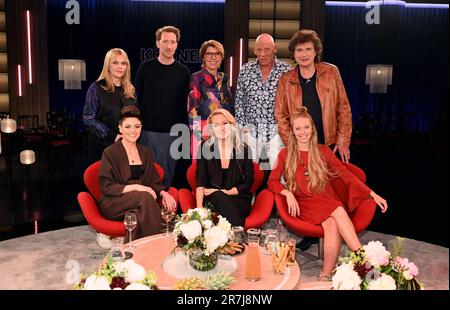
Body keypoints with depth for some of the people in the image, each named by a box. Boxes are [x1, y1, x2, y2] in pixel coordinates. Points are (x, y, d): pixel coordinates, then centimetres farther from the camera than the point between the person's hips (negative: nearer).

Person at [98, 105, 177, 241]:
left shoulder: (146, 153, 16)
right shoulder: (110, 153, -1)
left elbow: (154, 182, 14)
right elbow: (106, 186, -8)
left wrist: (163, 193, -9)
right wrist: (136, 187, -20)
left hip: (138, 201, 3)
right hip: (113, 203, -3)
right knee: (145, 197, -33)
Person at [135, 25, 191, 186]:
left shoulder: (183, 72, 4)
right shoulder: (145, 68, 3)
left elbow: (185, 104, 5)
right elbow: (137, 98, 5)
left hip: (172, 132, 0)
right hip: (147, 130, 0)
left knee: (168, 174, 7)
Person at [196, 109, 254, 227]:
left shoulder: (244, 149, 1)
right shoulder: (205, 147, 1)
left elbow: (248, 183, 2)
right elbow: (200, 181, -5)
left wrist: (224, 192, -10)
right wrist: (199, 207, -20)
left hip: (239, 200, -1)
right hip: (213, 200, 1)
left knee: (219, 197, -31)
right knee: (217, 197, -32)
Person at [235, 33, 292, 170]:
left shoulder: (287, 71, -1)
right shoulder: (245, 71, 4)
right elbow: (239, 101, 9)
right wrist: (241, 127, 4)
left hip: (277, 130, -1)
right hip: (252, 130, 2)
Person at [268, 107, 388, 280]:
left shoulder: (323, 151, 12)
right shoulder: (285, 154, 7)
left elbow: (345, 174, 8)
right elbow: (272, 182, 3)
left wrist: (372, 194, 0)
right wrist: (288, 193, -17)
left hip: (326, 200, 2)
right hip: (304, 204, -2)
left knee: (332, 224, -33)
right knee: (338, 211, -32)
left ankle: (326, 276, -31)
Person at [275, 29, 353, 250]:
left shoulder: (331, 73, 2)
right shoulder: (286, 80, 3)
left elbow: (344, 109, 2)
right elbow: (280, 115, 4)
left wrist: (343, 141, -4)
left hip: (329, 145, 0)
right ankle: (309, 233, 21)